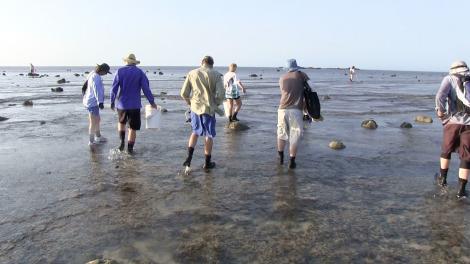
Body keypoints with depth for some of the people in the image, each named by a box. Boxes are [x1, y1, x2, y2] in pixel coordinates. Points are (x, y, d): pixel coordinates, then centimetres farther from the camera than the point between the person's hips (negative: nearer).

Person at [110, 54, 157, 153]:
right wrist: (152, 102, 1)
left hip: (122, 104, 2)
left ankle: (122, 141, 12)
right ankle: (130, 148, 8)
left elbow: (114, 88, -1)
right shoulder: (140, 72, -2)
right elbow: (146, 88, -7)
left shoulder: (120, 71, 0)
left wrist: (112, 101, 10)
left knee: (121, 122, 25)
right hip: (135, 105, -1)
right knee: (133, 127, 6)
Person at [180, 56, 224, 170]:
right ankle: (207, 163, 19)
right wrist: (217, 104, 6)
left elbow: (184, 93, 1)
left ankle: (189, 158, 9)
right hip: (209, 109, -3)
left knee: (195, 132, 22)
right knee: (209, 136, 10)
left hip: (195, 108, 3)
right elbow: (221, 94, -12)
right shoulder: (216, 75, -4)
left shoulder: (192, 73, 3)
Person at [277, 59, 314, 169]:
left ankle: (281, 158, 28)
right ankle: (292, 162, 8)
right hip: (296, 110, -3)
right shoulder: (301, 74, 5)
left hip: (283, 109, 3)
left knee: (281, 134, 19)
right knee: (294, 137, 5)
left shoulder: (282, 78, 14)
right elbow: (312, 87, 1)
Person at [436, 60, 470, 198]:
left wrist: (440, 110, -1)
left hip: (453, 122, -1)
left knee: (447, 150, 22)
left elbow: (440, 96, -14)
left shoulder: (449, 79, 5)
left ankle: (442, 178, 37)